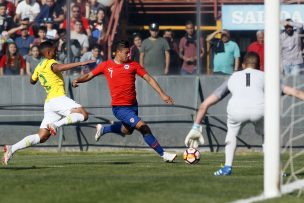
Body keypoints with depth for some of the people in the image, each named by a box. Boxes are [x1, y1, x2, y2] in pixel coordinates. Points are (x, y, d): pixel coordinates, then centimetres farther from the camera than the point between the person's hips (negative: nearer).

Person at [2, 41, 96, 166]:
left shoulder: (39, 67, 21)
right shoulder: (49, 63, -4)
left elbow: (32, 81, 37)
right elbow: (58, 68, -28)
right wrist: (80, 64, -33)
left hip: (49, 102, 8)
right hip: (57, 98, -8)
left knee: (42, 137, 7)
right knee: (83, 114, -21)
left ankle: (12, 149, -1)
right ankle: (56, 124, -30)